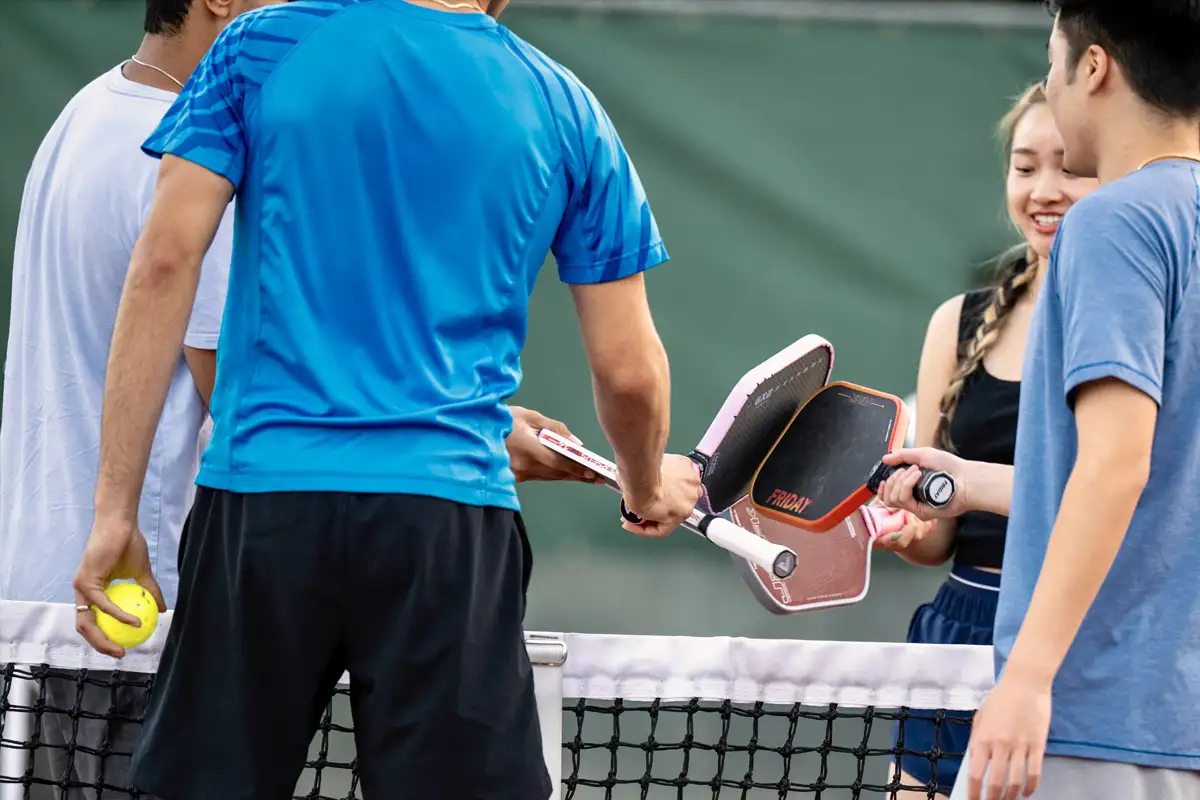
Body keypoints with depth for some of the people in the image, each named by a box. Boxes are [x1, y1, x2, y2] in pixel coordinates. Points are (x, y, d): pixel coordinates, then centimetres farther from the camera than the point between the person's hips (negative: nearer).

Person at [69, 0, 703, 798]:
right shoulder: (564, 110, 7)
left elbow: (165, 261, -1)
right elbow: (627, 372, 9)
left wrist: (115, 509, 0)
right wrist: (649, 489, 32)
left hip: (259, 498, 1)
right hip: (450, 515, 0)